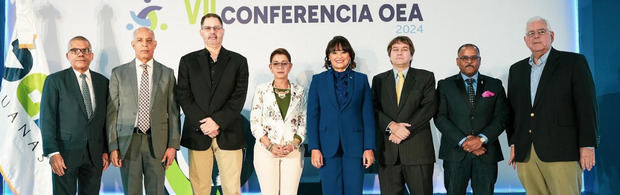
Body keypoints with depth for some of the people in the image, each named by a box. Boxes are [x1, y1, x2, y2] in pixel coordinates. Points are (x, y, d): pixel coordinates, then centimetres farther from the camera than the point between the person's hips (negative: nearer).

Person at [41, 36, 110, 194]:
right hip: (65, 153, -3)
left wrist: (106, 150, 7)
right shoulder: (54, 81, 0)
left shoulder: (103, 82, 9)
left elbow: (105, 119, 10)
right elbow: (47, 118, -5)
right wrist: (52, 152, -12)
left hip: (95, 155, 3)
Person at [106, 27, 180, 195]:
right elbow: (112, 112, 2)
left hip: (157, 143, 1)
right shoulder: (118, 73, 4)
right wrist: (112, 146, -4)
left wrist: (173, 144, -3)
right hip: (128, 142, 0)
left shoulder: (167, 74, 5)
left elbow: (173, 111, 4)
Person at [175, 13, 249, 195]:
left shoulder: (238, 61, 8)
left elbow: (239, 97, 0)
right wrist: (202, 124, -10)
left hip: (228, 134, -1)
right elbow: (183, 96, 3)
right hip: (198, 133, 1)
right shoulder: (188, 61, 11)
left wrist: (217, 121, -12)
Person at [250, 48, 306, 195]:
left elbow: (303, 123, 8)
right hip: (266, 149, -1)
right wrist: (270, 146, -10)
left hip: (293, 150, 1)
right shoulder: (262, 90, 4)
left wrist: (293, 145, -7)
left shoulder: (299, 91, 8)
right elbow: (255, 122, 1)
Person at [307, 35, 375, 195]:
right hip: (328, 147, 0)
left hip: (354, 146, 0)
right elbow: (312, 116, 4)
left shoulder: (361, 79, 8)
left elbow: (368, 116, 5)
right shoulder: (318, 80, 7)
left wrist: (369, 147, -3)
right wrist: (314, 147, -5)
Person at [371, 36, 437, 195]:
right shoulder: (379, 80, 13)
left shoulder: (426, 77, 8)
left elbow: (429, 107, -4)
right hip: (387, 151, 2)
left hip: (418, 150, -1)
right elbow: (374, 109, 2)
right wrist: (391, 125, -16)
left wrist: (407, 129, -14)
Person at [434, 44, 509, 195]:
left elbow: (502, 117, 3)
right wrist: (463, 141, -13)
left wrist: (482, 138, -12)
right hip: (455, 153, -1)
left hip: (486, 154, 1)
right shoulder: (445, 85, 7)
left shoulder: (495, 85, 12)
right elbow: (440, 118, -2)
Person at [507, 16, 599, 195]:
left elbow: (586, 105, -2)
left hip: (561, 152, -4)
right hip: (525, 153, 4)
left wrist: (587, 146, -8)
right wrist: (513, 143, 11)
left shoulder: (574, 62, 4)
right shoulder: (517, 70, 17)